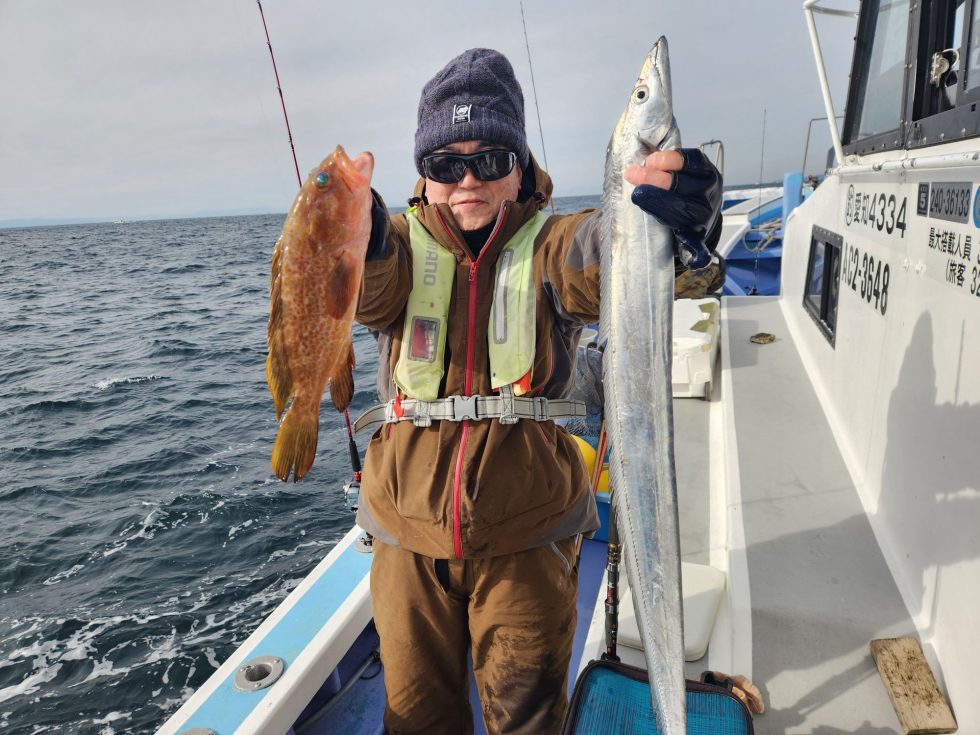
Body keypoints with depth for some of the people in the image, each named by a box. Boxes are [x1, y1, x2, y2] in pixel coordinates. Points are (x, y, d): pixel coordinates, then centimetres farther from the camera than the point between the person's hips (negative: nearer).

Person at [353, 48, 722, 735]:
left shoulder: (548, 245, -2)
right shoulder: (405, 244, 3)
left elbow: (599, 257, -25)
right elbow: (367, 288, -20)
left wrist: (667, 219, -47)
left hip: (526, 533, -1)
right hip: (410, 531, 2)